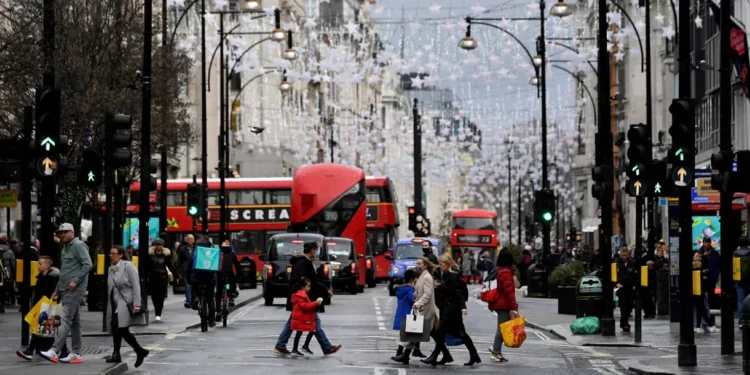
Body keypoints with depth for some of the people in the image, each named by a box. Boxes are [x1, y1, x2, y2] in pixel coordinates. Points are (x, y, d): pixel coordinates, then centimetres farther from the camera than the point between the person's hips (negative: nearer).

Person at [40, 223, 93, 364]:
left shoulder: (78, 246, -7)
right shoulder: (65, 249, 22)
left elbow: (87, 264, -18)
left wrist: (76, 281, -20)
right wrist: (57, 290, 22)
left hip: (75, 290, -10)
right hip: (65, 290, 10)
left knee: (66, 320, -14)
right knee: (74, 322, 10)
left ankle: (54, 351, -22)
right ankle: (76, 354, 11)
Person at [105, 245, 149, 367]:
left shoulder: (128, 266, -6)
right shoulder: (111, 269, 13)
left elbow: (136, 286, -10)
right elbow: (110, 288, 17)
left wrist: (136, 304, -17)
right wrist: (110, 305, 15)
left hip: (125, 303, -7)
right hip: (114, 303, 7)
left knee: (118, 326, -17)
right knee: (123, 330, 6)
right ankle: (140, 352, 17)